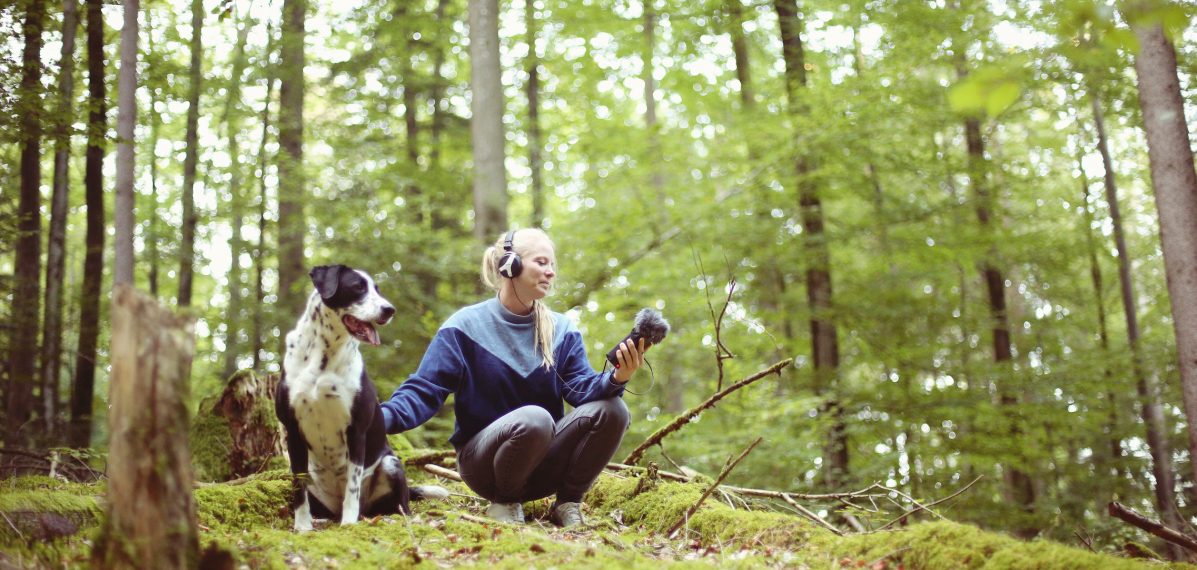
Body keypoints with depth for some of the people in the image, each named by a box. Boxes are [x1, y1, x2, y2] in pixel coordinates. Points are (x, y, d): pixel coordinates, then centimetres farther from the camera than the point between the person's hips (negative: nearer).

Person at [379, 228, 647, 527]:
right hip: (483, 460, -4)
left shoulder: (561, 330, 5)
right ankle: (504, 502, -9)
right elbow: (424, 391, -11)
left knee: (611, 408, -21)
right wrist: (380, 418, -30)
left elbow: (581, 388, -7)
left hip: (544, 463, 4)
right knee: (534, 418, -37)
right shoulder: (466, 326, -7)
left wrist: (615, 379, -30)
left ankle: (568, 503, -3)